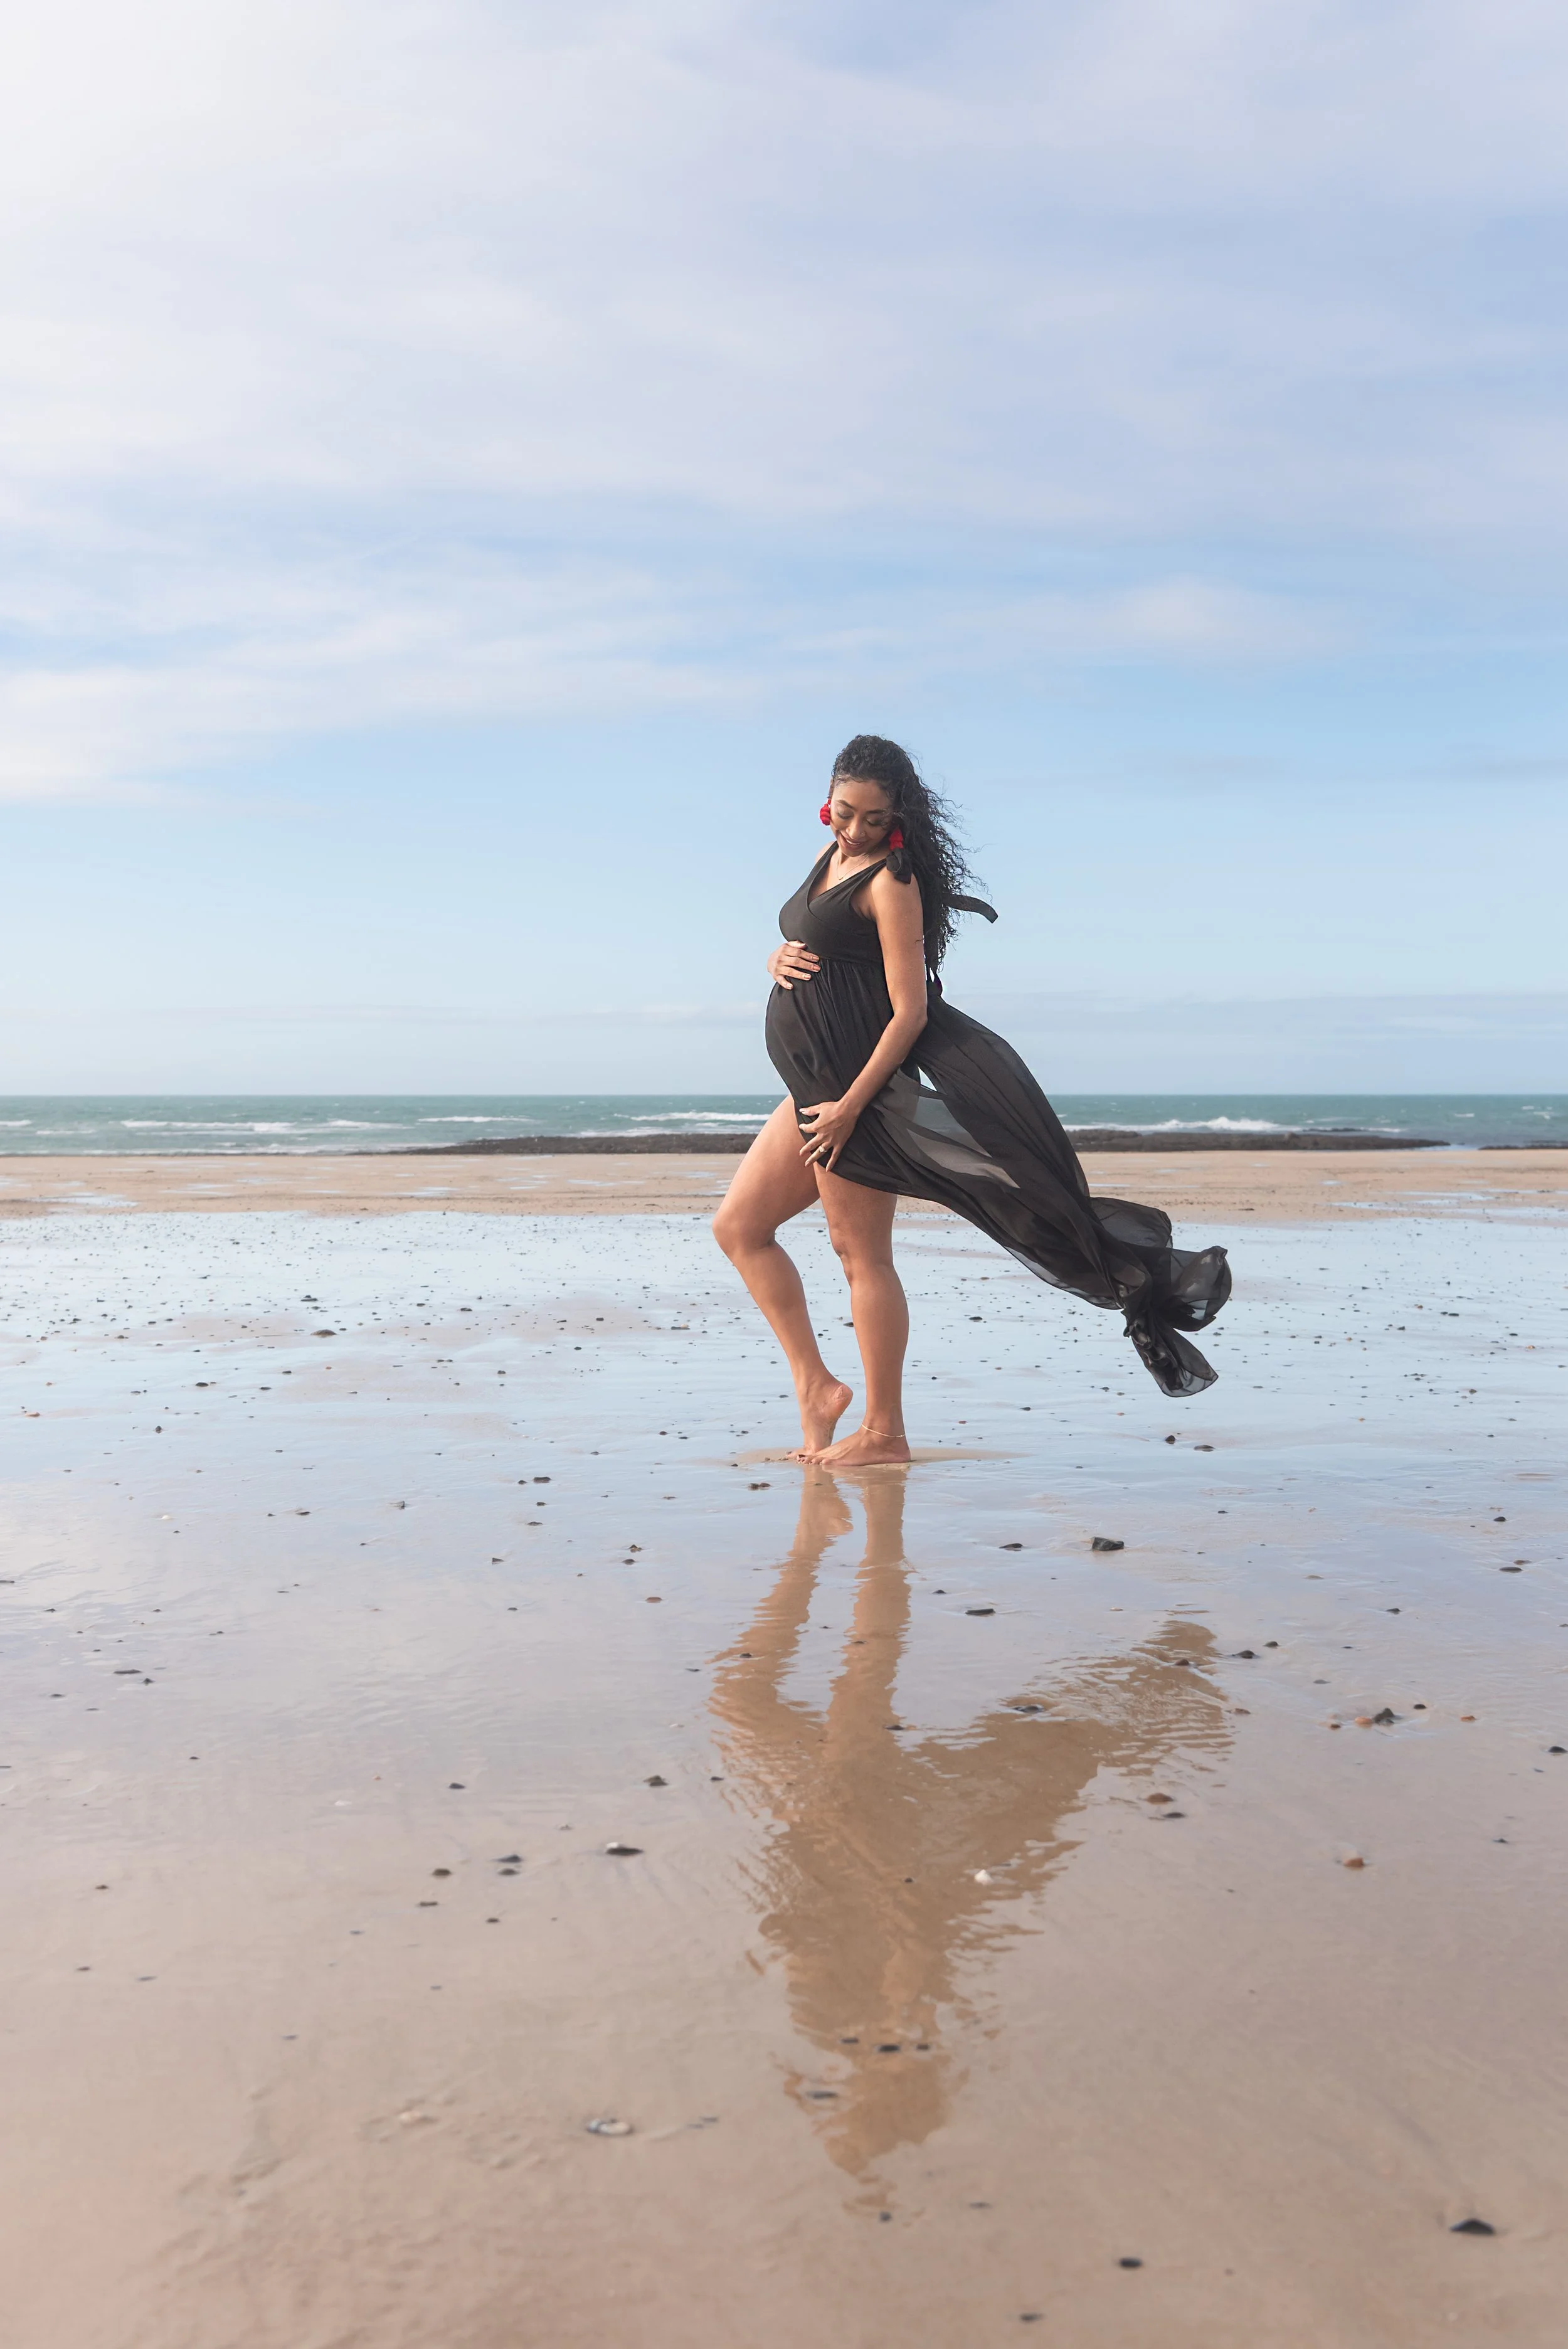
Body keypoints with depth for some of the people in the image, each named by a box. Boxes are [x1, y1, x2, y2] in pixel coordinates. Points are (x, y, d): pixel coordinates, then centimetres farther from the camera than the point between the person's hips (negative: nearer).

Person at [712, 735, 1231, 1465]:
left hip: (860, 1082, -9)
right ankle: (816, 1385, 14)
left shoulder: (890, 881, -13)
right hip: (815, 1085, 10)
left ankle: (883, 1431, 7)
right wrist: (780, 959, 0)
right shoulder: (833, 854, 12)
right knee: (738, 1226, 10)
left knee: (860, 1253, -3)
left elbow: (909, 1013, -18)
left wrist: (849, 1106, -21)